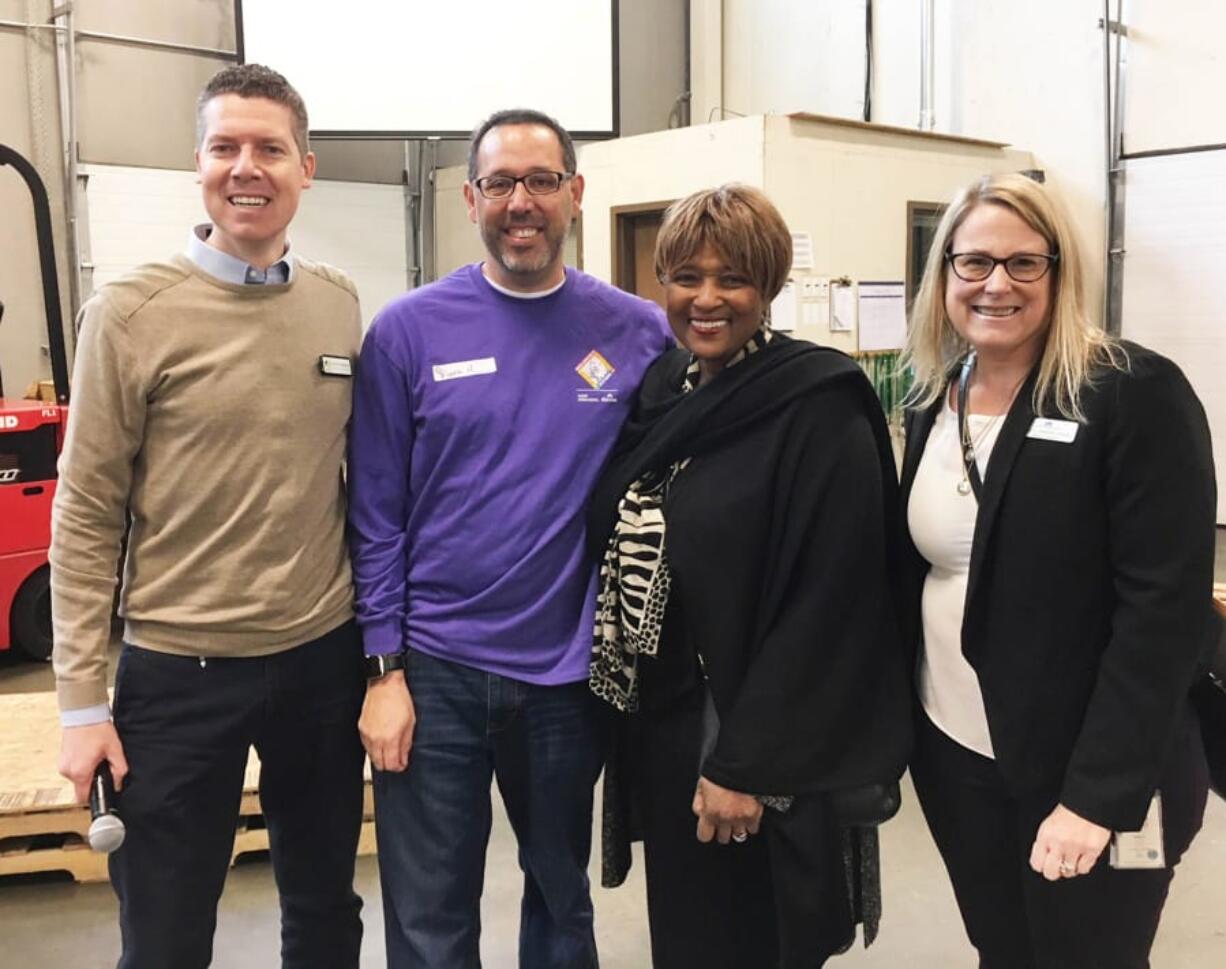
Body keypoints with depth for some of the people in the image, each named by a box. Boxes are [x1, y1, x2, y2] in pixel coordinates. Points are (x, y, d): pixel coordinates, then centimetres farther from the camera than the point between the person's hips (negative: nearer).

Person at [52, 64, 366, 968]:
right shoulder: (131, 312, -9)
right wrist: (84, 700, -8)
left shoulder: (340, 304, 2)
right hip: (180, 667, -3)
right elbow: (86, 516, -7)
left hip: (325, 654, 4)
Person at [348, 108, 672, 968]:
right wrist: (383, 670, -7)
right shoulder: (409, 331, -5)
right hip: (435, 668, -1)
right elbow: (377, 515, -3)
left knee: (562, 898, 21)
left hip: (573, 672, 1)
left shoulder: (641, 333, -2)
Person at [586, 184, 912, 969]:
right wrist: (624, 714, 9)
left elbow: (825, 605, -18)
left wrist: (747, 763, -18)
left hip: (762, 756, -6)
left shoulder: (822, 410, -14)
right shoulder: (659, 396, 6)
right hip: (660, 731, 6)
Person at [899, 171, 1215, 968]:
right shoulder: (936, 400, 5)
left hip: (1090, 781, -5)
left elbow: (1164, 607, -18)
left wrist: (1098, 794, -21)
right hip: (954, 755, 6)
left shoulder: (1137, 396, -14)